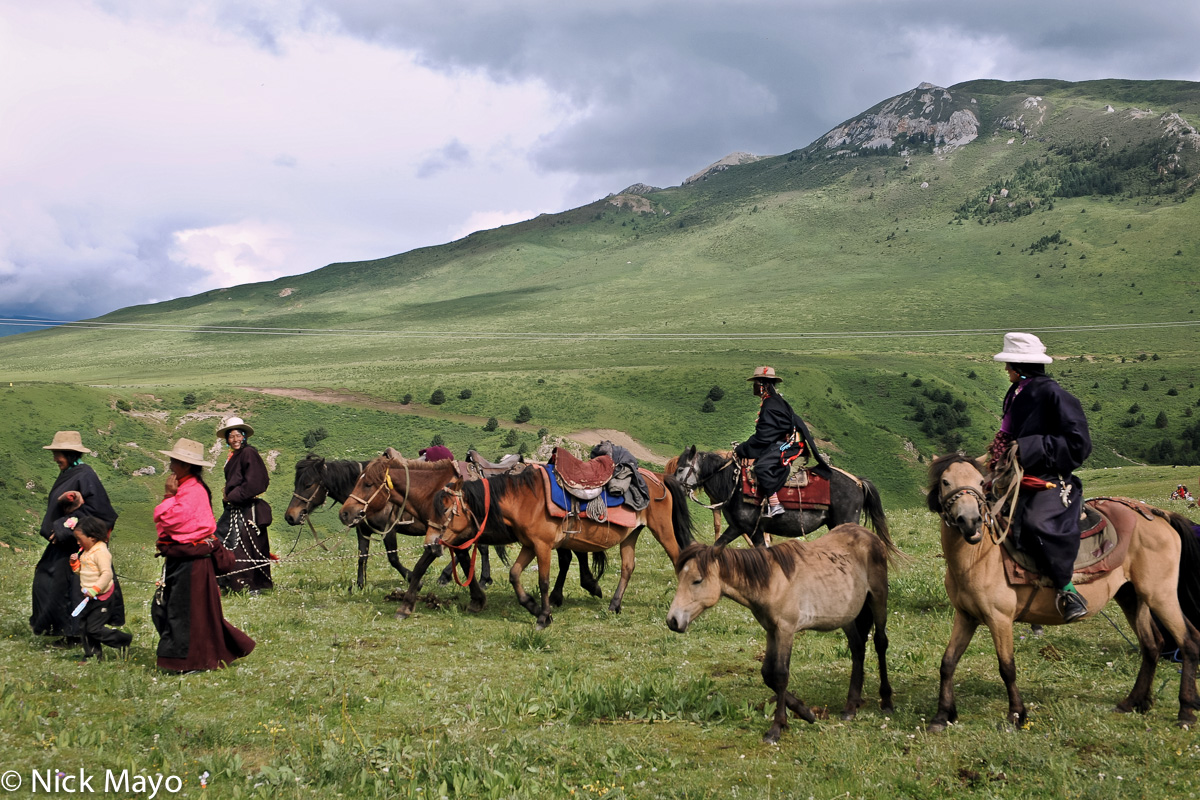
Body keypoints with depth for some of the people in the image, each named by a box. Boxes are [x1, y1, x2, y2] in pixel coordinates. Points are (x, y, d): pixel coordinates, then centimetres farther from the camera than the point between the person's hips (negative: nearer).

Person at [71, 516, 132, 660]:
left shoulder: (101, 552, -19)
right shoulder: (85, 551, 11)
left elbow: (107, 574, -27)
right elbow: (82, 571, 21)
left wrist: (95, 590, -33)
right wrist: (75, 563, 2)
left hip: (102, 597, -10)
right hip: (90, 597, 10)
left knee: (94, 629, -9)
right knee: (84, 626, 12)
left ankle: (124, 640, 4)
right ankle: (92, 654, 23)